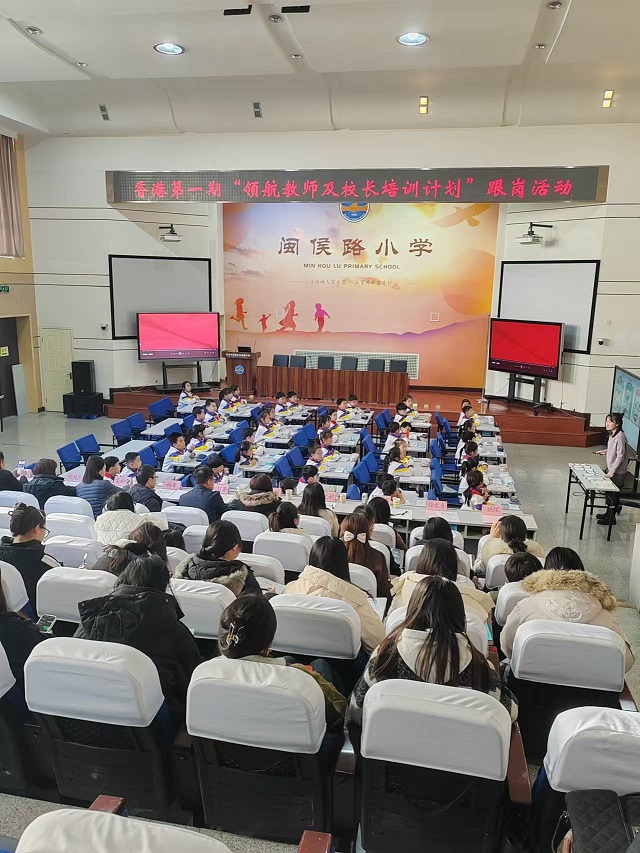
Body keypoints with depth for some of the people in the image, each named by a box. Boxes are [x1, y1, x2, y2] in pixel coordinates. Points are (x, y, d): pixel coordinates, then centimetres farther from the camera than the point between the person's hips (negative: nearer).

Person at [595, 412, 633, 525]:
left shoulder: (620, 436, -22)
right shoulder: (612, 435, 5)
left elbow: (620, 456, -22)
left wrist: (612, 471, -20)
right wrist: (605, 452, 6)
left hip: (617, 472, -8)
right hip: (610, 469, 8)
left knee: (613, 494, 4)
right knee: (608, 492, 19)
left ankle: (611, 517, 17)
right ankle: (609, 512, 35)